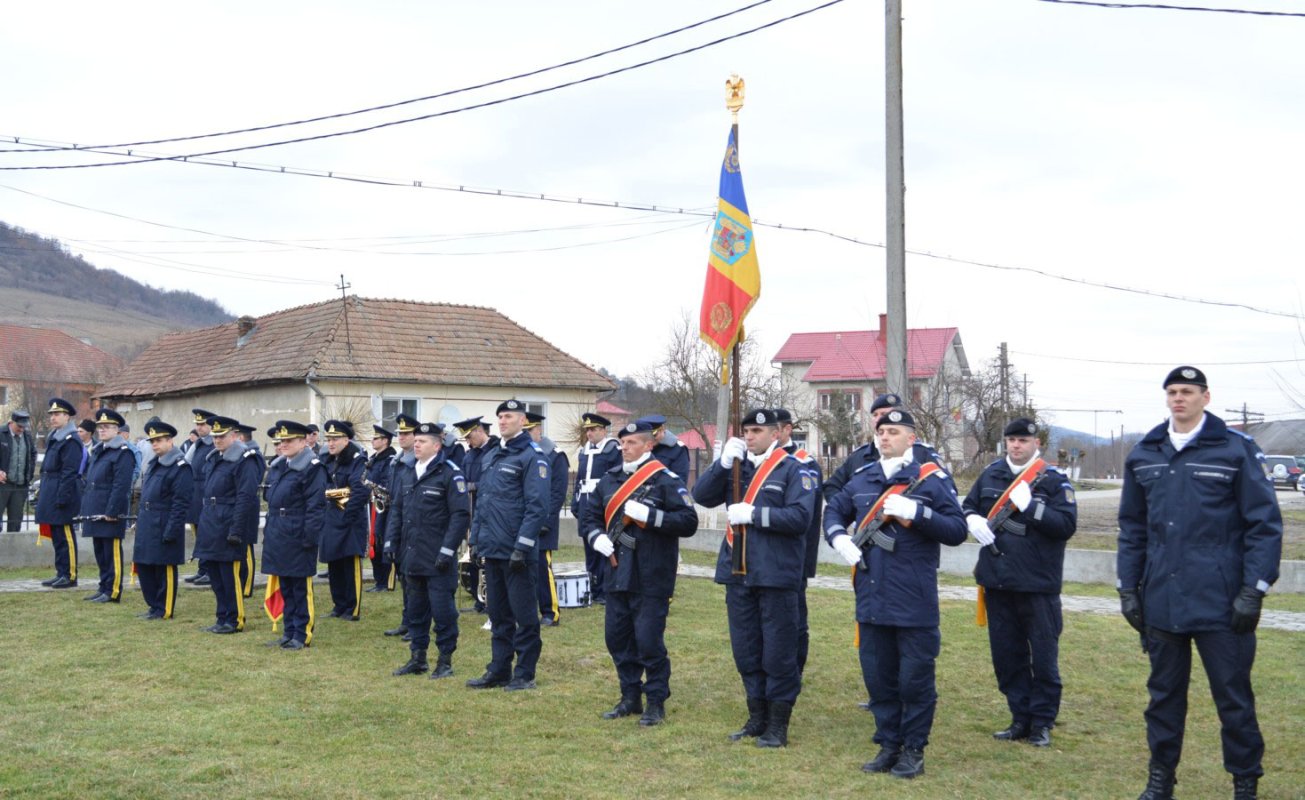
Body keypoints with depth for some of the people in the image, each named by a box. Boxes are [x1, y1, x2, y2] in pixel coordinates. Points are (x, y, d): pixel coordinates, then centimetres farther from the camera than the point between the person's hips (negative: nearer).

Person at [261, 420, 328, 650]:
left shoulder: (312, 468, -11)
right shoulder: (277, 466, 14)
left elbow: (315, 507, -15)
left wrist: (309, 538, -19)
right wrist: (269, 532, 15)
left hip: (297, 538, -8)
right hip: (278, 538, 8)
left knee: (301, 588, 0)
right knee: (285, 588, 14)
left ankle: (302, 635, 8)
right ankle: (289, 632, 23)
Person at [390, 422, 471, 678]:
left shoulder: (450, 474, -10)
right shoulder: (410, 473, 12)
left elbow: (460, 515, -14)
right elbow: (397, 509, 21)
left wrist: (447, 550, -18)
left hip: (438, 560, -7)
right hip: (413, 558, 7)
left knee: (443, 610, 0)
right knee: (416, 608, 14)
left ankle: (445, 661, 10)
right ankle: (418, 657, 25)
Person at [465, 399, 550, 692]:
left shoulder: (531, 456, -10)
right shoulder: (490, 457, 14)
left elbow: (537, 507, -16)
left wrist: (522, 547, -20)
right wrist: (476, 539, 13)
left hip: (516, 553, -8)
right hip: (492, 549, 8)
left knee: (523, 614, 2)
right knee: (498, 613, 14)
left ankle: (525, 675, 11)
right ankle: (499, 670, 23)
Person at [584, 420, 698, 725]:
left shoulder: (666, 480, -8)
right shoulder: (610, 479, 10)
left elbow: (689, 522, -14)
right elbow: (590, 516, 17)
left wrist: (649, 515, -23)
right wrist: (597, 537, -4)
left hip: (652, 579, -6)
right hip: (618, 574, 6)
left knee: (648, 640, -3)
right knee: (616, 637, 11)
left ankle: (656, 702, 12)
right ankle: (630, 697, 26)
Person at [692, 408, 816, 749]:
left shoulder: (792, 469, -4)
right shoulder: (736, 465, 11)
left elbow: (800, 517, -16)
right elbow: (702, 496, 0)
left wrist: (753, 514, -19)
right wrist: (724, 462, -12)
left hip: (776, 576, -5)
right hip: (738, 573, 5)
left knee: (778, 653, 2)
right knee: (745, 653, 12)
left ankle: (778, 725, 12)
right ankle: (757, 718, 25)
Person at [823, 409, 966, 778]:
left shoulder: (932, 479, -4)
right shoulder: (862, 479, 11)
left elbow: (957, 530, -8)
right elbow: (834, 510, 24)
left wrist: (916, 512, -21)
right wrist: (839, 538, 3)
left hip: (914, 604, -5)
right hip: (871, 599, 5)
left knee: (914, 679, 4)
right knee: (877, 677, 12)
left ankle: (913, 750, 17)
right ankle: (888, 745, 25)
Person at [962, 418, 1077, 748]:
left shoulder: (1054, 479, -5)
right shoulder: (991, 473, 9)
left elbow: (1067, 524, -13)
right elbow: (968, 505, 17)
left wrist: (1031, 506, -22)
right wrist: (973, 519, -5)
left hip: (1038, 584, -5)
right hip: (997, 581, 5)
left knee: (1043, 655, 3)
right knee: (1006, 653, 11)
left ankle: (1042, 721, 15)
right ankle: (1020, 717, 22)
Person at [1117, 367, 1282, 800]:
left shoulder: (1237, 449, -4)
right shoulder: (1143, 455, 9)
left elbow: (1264, 524, -5)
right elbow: (1132, 528, 14)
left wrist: (1253, 590, -10)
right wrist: (1128, 589, 10)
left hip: (1221, 601, -4)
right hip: (1161, 602, 4)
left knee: (1233, 696, 5)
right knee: (1164, 693, 13)